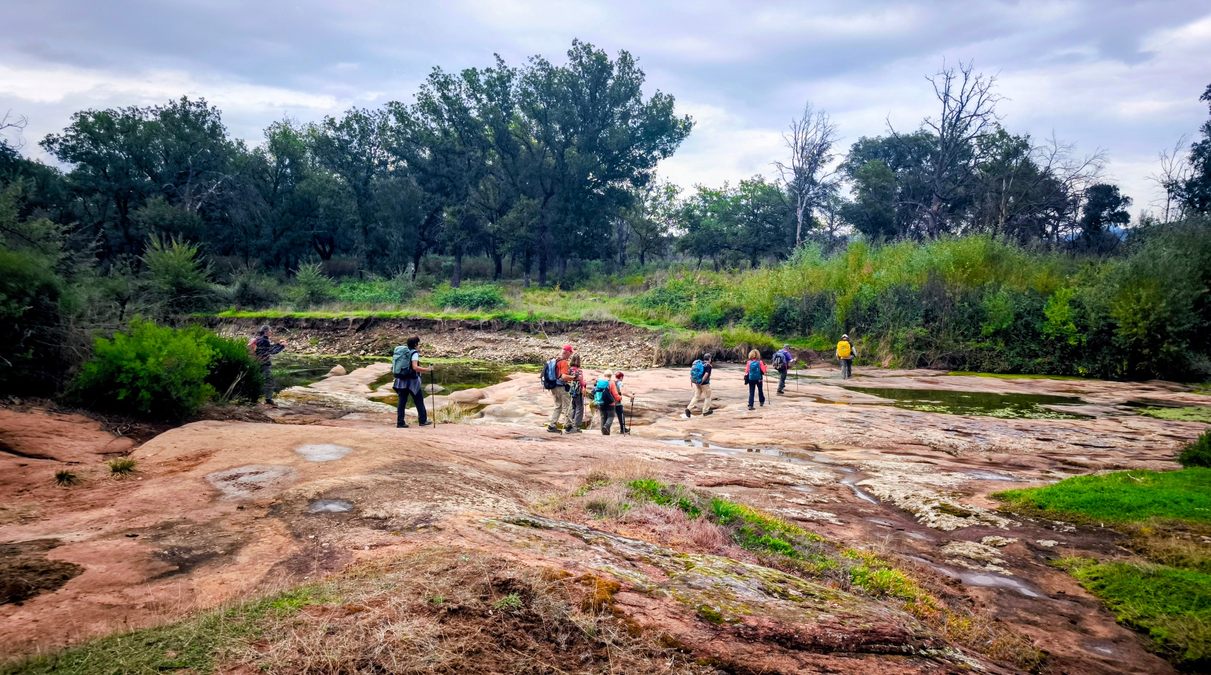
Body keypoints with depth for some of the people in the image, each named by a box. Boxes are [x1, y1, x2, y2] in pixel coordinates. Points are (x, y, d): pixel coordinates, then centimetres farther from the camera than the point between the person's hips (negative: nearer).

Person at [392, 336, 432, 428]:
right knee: (419, 401, 8)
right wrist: (427, 370, -15)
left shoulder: (399, 351, 7)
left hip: (401, 380, 6)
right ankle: (423, 420, 14)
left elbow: (394, 366, 11)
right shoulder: (414, 353, -13)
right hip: (412, 380, -6)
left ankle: (400, 422, 6)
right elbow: (415, 367, -23)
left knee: (402, 401, 8)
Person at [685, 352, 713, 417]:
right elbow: (706, 374, -24)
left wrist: (691, 380, 9)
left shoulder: (698, 363, 8)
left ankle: (688, 408, -4)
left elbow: (691, 370, 6)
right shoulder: (708, 366, -11)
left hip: (695, 382, 6)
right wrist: (701, 382, -20)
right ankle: (705, 411, 18)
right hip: (704, 384, -6)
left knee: (696, 396, 13)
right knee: (707, 397, 13)